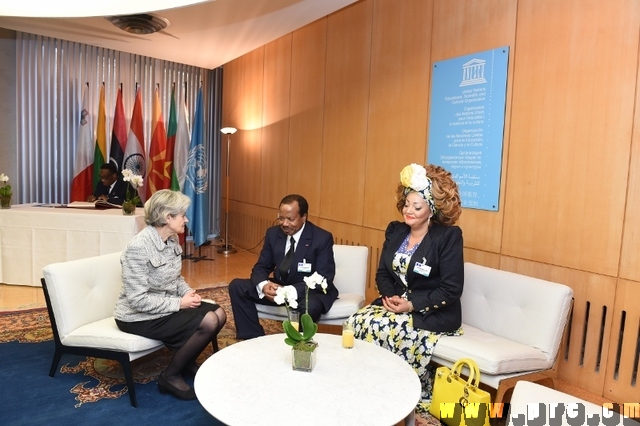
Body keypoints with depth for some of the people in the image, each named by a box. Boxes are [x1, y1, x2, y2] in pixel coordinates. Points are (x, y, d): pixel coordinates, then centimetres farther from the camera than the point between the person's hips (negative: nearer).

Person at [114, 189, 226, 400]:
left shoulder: (172, 240, 0)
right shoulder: (138, 247, -25)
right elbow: (138, 300, -26)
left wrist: (188, 292, -7)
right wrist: (179, 303, -22)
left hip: (168, 305, 8)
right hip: (139, 316, -8)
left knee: (219, 314, -3)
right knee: (208, 323, -20)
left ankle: (186, 361, 18)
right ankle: (170, 376, 0)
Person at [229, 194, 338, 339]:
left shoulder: (322, 238, -16)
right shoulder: (273, 233, -2)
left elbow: (323, 279, -20)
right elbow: (261, 267, 3)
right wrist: (263, 285, -23)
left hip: (310, 291, -5)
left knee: (310, 306, -39)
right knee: (236, 286, -8)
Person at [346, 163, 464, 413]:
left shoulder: (448, 236, -10)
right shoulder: (395, 230, 8)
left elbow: (451, 290, -14)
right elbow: (382, 273, 10)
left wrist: (412, 305, -20)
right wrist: (389, 296, -12)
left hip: (434, 314, -5)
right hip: (395, 304, 6)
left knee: (385, 327, -28)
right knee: (358, 321, -20)